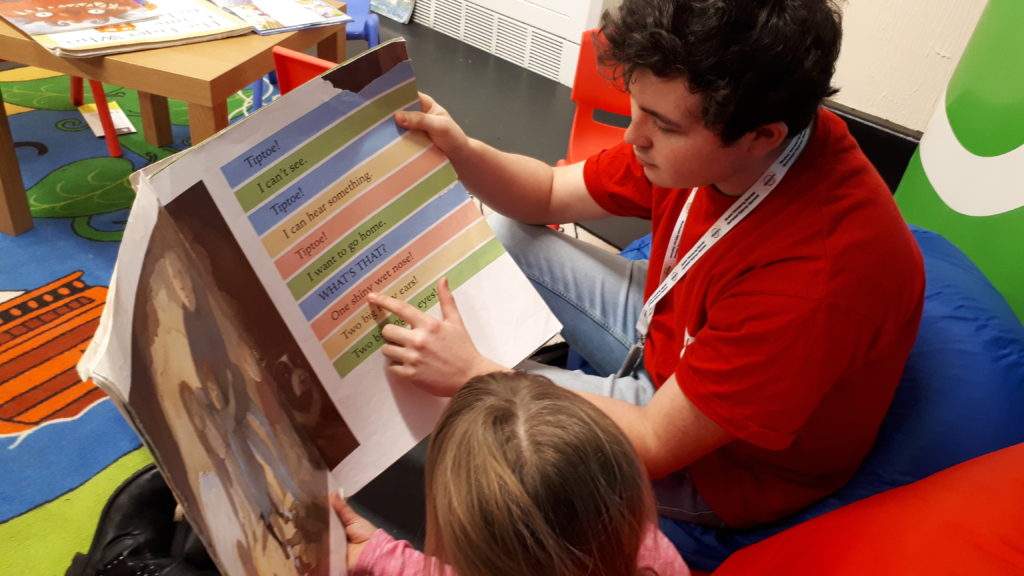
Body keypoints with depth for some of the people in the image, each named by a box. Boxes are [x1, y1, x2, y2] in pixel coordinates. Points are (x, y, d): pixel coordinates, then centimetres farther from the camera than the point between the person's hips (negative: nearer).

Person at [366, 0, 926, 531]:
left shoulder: (820, 271, -38)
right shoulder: (698, 139, -18)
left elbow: (656, 445, -29)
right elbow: (551, 195, -3)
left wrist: (472, 374, -31)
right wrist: (458, 149, -21)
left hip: (718, 460, -6)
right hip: (668, 330, 7)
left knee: (455, 400, -13)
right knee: (488, 233, 1)